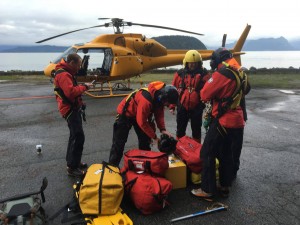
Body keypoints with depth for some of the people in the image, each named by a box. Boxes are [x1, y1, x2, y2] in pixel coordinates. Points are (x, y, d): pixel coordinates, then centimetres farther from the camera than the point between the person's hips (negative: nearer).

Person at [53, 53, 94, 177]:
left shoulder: (66, 72, 17)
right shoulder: (63, 74, -18)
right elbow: (71, 92, -30)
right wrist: (84, 87, -19)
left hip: (74, 108, 11)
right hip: (70, 109, -11)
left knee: (75, 135, 18)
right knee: (78, 137, -12)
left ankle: (72, 160, 31)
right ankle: (72, 167, -6)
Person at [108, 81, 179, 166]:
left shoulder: (160, 96, -15)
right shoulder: (146, 100, -40)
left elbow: (159, 113, -3)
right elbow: (142, 122, -32)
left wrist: (162, 129, -18)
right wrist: (154, 137, -23)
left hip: (139, 114, 8)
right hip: (125, 114, -8)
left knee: (145, 140, 8)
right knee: (118, 144, -3)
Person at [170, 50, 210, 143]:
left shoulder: (204, 74, -4)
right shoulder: (180, 74, 0)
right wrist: (172, 106, 3)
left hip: (197, 107, -1)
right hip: (182, 107, 1)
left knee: (196, 131, 13)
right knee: (180, 130, 14)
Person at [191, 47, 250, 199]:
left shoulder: (222, 72, -15)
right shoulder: (239, 72, 12)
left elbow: (205, 95, -14)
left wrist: (209, 81, 5)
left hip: (223, 121, -9)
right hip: (236, 121, 9)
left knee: (207, 154, 1)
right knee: (226, 155, 18)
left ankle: (207, 189, 7)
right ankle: (225, 187, 28)